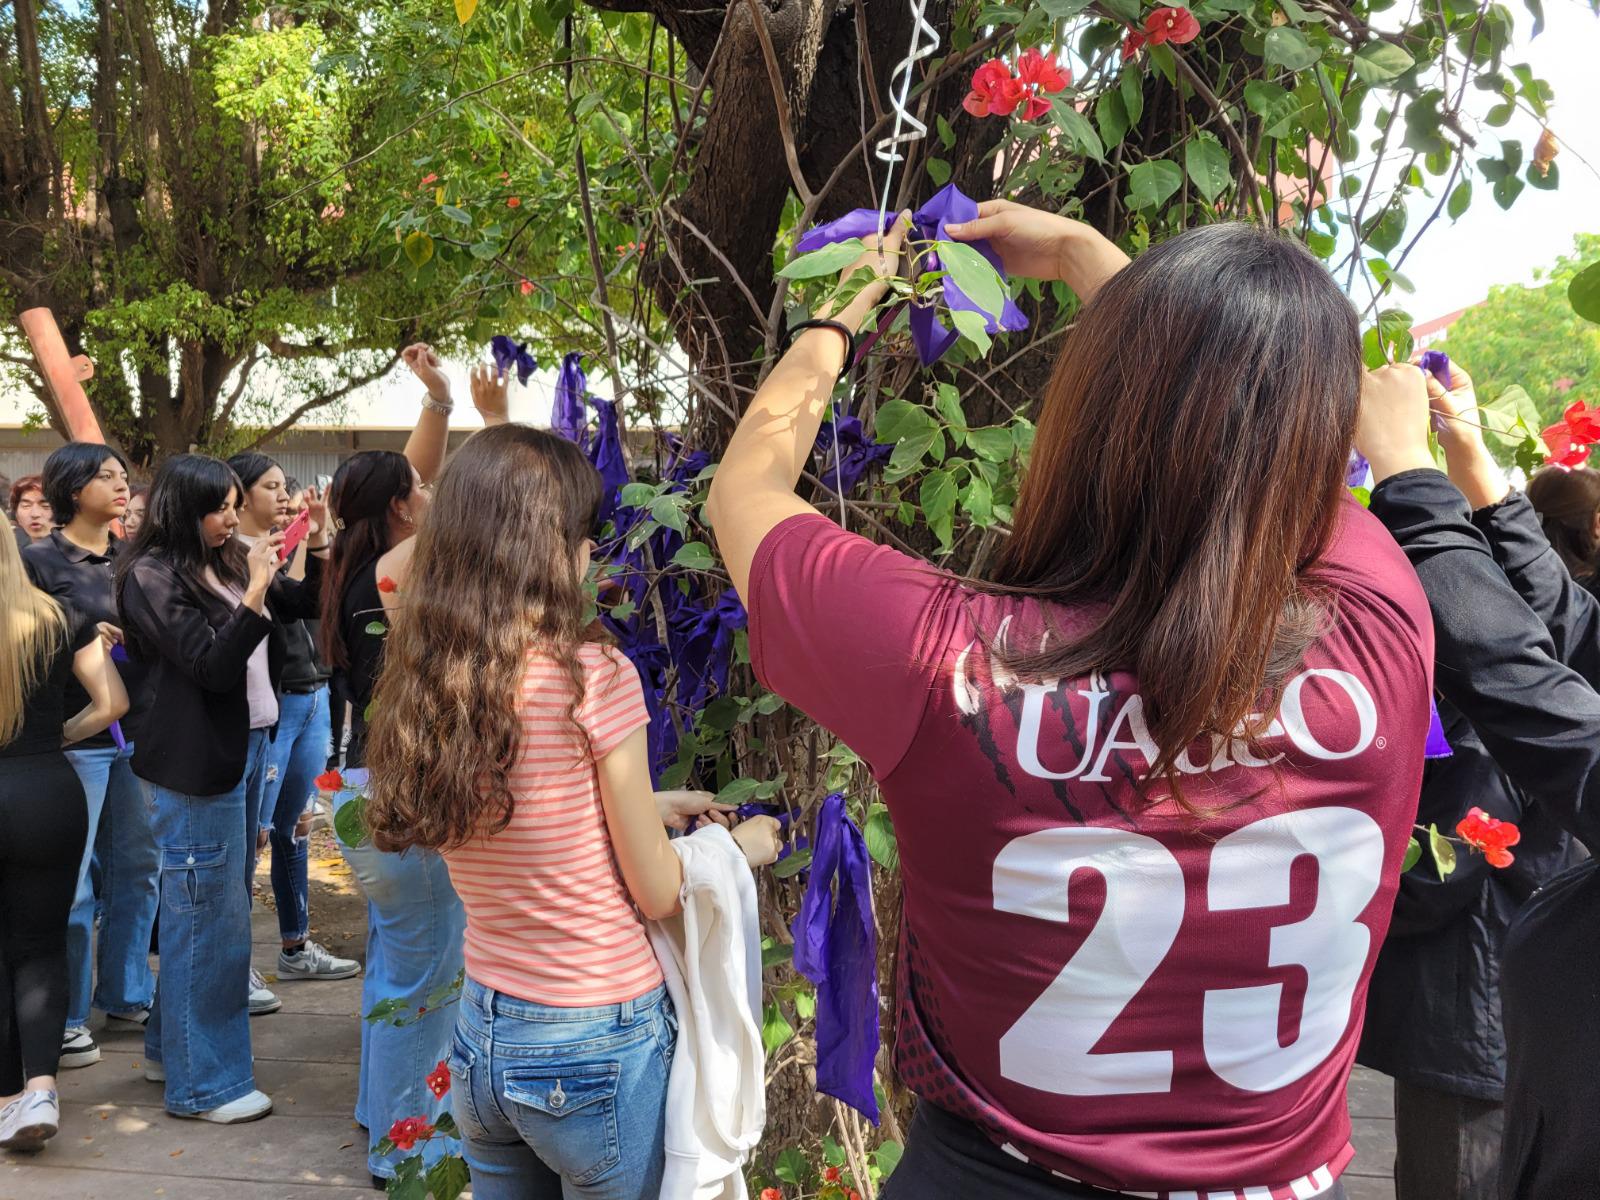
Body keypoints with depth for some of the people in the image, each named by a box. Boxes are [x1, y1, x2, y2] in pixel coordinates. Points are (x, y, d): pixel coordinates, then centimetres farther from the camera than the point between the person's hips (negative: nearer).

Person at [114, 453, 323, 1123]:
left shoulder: (225, 561, 7)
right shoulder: (153, 575, -13)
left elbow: (304, 605, 16)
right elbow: (213, 665, -19)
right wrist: (254, 592, -24)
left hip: (241, 751, 8)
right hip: (196, 765, -8)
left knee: (195, 913, 18)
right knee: (211, 918, -1)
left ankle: (170, 1047, 34)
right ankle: (203, 1082, 11)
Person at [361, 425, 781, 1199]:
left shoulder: (417, 687, -3)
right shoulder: (593, 678, -21)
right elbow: (658, 893, -12)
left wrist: (649, 806, 14)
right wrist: (741, 847, 6)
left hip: (481, 1041, 6)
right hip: (598, 1048, -5)